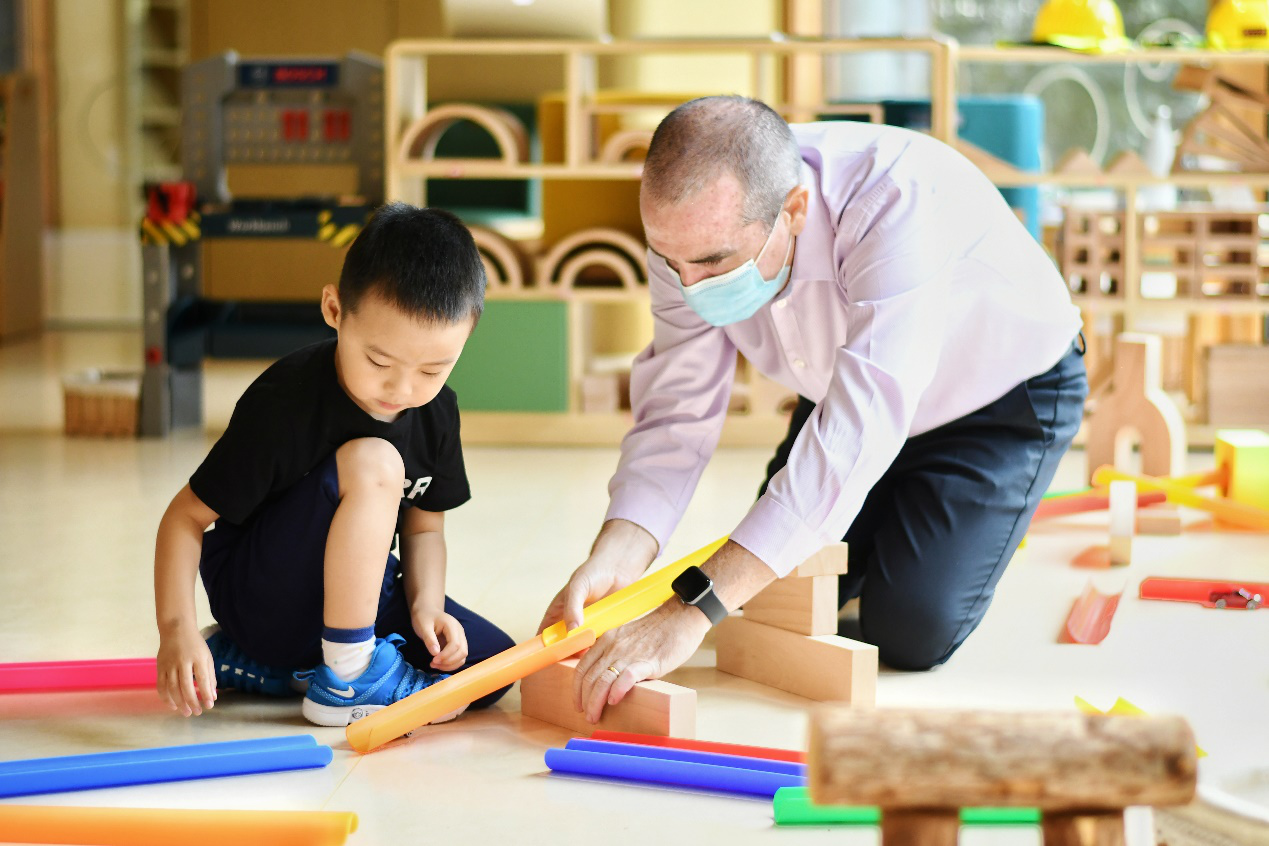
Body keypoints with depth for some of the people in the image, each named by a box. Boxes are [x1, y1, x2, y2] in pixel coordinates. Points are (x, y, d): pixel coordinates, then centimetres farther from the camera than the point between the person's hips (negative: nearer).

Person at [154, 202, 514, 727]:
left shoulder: (436, 411, -6)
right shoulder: (284, 404, -24)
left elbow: (423, 526, 5)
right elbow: (186, 516, -20)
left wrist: (426, 604, -15)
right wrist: (176, 629, -32)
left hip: (353, 593, 8)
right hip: (254, 597, -8)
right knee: (372, 463, -29)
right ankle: (348, 679, -18)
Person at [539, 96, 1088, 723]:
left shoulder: (899, 203, -45)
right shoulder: (694, 227, -26)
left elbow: (858, 429, -51)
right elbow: (678, 412, -22)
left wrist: (694, 609, -56)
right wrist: (613, 560, -42)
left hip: (1004, 394, -5)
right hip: (848, 389, 5)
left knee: (910, 631, -15)